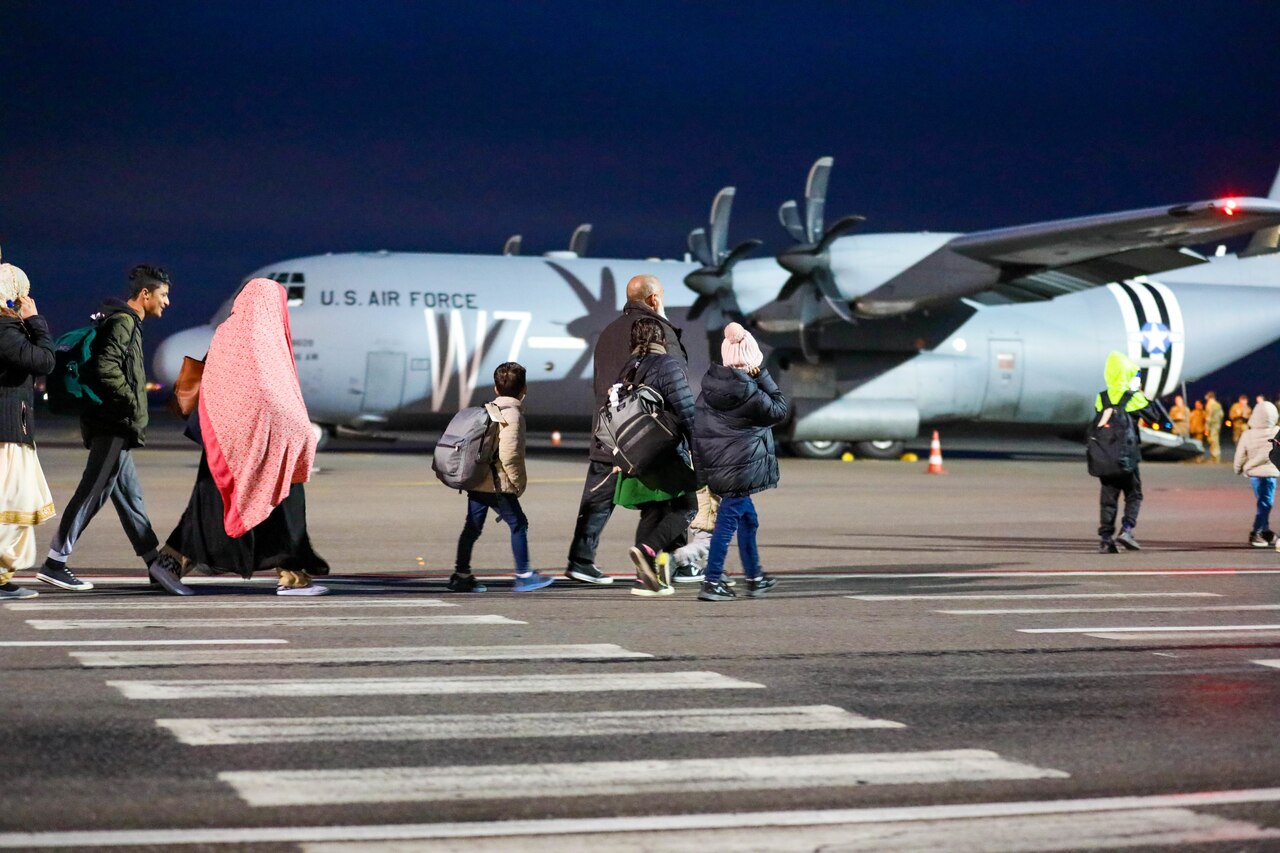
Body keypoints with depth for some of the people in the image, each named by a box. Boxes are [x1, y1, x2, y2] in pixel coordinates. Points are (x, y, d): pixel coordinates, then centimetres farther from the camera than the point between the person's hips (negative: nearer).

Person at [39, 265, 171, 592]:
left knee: (129, 494, 12)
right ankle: (55, 563, -7)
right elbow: (106, 367, -25)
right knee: (93, 492, -8)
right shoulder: (123, 323, -13)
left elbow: (106, 365, 20)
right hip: (114, 425, -10)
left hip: (115, 427, 10)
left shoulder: (126, 322, 18)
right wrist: (133, 404, -18)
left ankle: (155, 562, 17)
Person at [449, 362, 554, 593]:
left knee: (472, 527, 11)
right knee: (518, 524, 0)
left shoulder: (489, 411, 14)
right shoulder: (512, 415, -12)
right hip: (498, 484, -8)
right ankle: (523, 575, 1)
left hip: (477, 481, 8)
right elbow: (509, 453, -22)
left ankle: (461, 575, 14)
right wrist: (518, 481, -10)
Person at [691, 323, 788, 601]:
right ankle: (712, 583, -3)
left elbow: (696, 425, 10)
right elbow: (780, 409, -3)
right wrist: (762, 375, -3)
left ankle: (754, 578, 31)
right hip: (739, 468, -8)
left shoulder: (709, 385, 2)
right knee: (728, 522, -3)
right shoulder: (750, 395, -19)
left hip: (714, 464, 8)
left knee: (748, 519, 21)